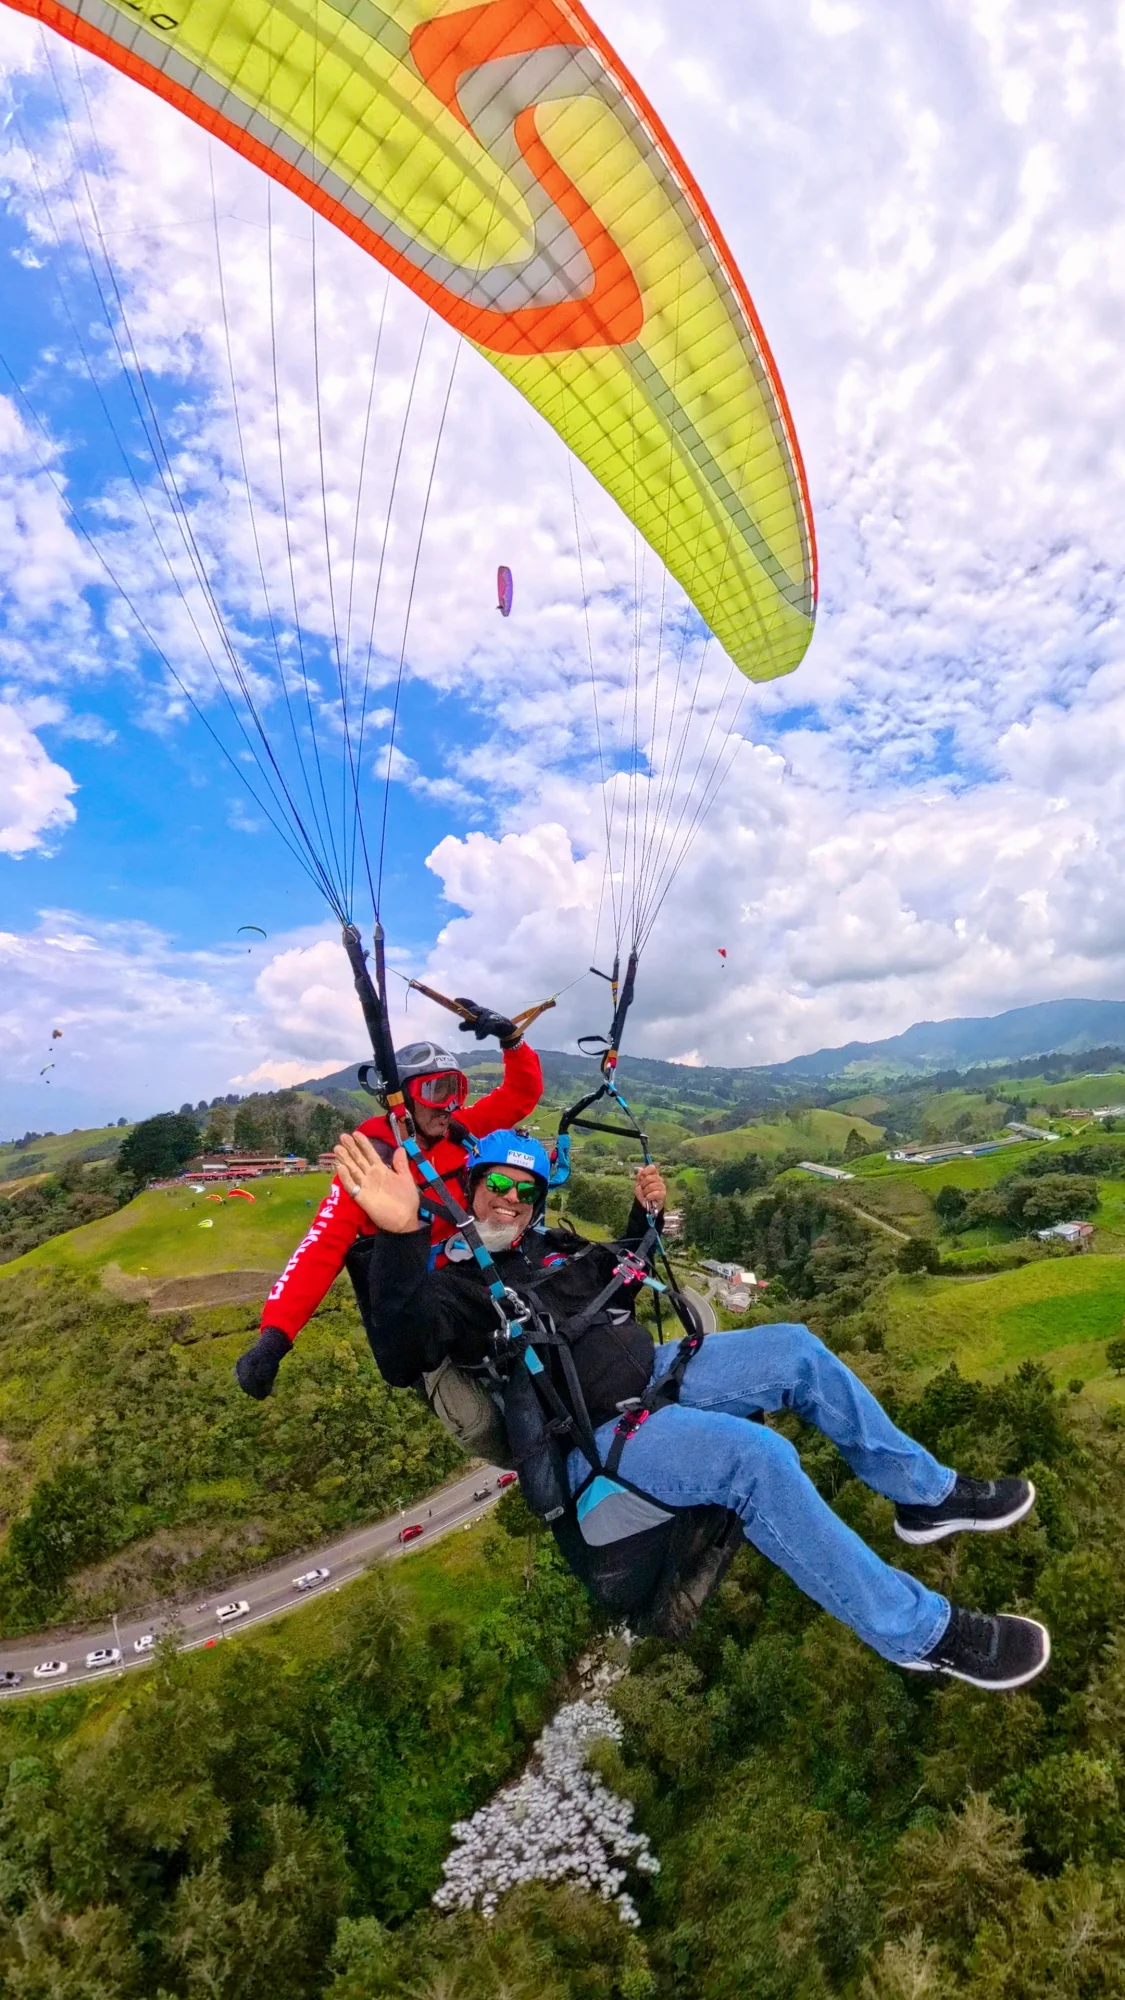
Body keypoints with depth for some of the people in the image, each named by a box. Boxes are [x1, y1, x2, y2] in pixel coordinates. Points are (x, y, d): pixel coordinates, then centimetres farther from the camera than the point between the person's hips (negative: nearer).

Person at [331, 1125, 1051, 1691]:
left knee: (796, 1349, 1)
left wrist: (646, 1216, 11)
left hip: (653, 1372, 8)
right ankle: (921, 1630, -13)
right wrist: (401, 1237, -50)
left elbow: (619, 1276, 28)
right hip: (599, 1438, -8)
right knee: (757, 1457, -31)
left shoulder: (550, 1244, 11)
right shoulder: (449, 1273, -11)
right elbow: (413, 1347, -34)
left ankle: (926, 1492, 16)